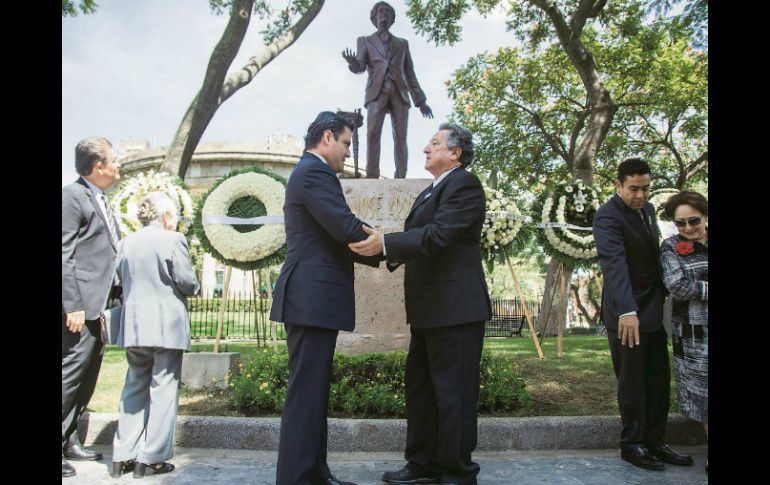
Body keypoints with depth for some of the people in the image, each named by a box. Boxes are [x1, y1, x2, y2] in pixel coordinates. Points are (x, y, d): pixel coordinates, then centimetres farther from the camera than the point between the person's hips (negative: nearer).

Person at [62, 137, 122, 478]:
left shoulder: (101, 201, 17)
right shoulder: (72, 196, -9)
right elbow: (64, 255, -16)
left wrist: (115, 295, 15)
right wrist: (72, 306, -20)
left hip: (98, 305, 9)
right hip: (81, 305, -9)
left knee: (86, 379, 15)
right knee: (71, 375, -5)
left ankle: (68, 441, 26)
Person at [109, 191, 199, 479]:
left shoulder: (126, 243, 8)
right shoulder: (172, 240, -10)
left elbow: (123, 279, 13)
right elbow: (188, 283, -12)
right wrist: (190, 289, 9)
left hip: (133, 326, 6)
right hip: (166, 327, -6)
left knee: (134, 388, 16)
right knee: (163, 389, 3)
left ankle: (122, 456, 17)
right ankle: (150, 459, 5)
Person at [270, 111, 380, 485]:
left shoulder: (310, 172, 22)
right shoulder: (313, 172, -10)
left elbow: (333, 236, 21)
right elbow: (346, 228, -20)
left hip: (315, 299, 11)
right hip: (313, 299, -11)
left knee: (314, 391, 14)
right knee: (306, 392, -6)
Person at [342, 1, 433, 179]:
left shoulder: (402, 43, 23)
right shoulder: (365, 40, 18)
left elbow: (410, 73, 19)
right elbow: (360, 67, 3)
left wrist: (420, 100, 10)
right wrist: (353, 63, -23)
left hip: (399, 93, 2)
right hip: (377, 92, -2)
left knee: (401, 137, -8)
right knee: (373, 134, -16)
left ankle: (400, 179, -10)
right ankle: (372, 177, -18)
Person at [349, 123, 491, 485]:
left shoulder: (463, 184, -9)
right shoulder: (430, 192, 20)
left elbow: (437, 235, -22)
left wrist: (385, 244, -26)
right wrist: (392, 253, 6)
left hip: (455, 308, -10)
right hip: (429, 310, 10)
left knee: (452, 394, -1)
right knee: (419, 388, 15)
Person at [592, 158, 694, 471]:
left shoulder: (646, 209, 11)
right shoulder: (608, 217, -16)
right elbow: (614, 264, -29)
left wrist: (665, 294, 9)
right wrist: (627, 311, -39)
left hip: (654, 309, 8)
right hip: (628, 313, -8)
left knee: (658, 381, 13)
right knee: (632, 383, 4)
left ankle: (654, 442, 26)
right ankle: (632, 445, 19)